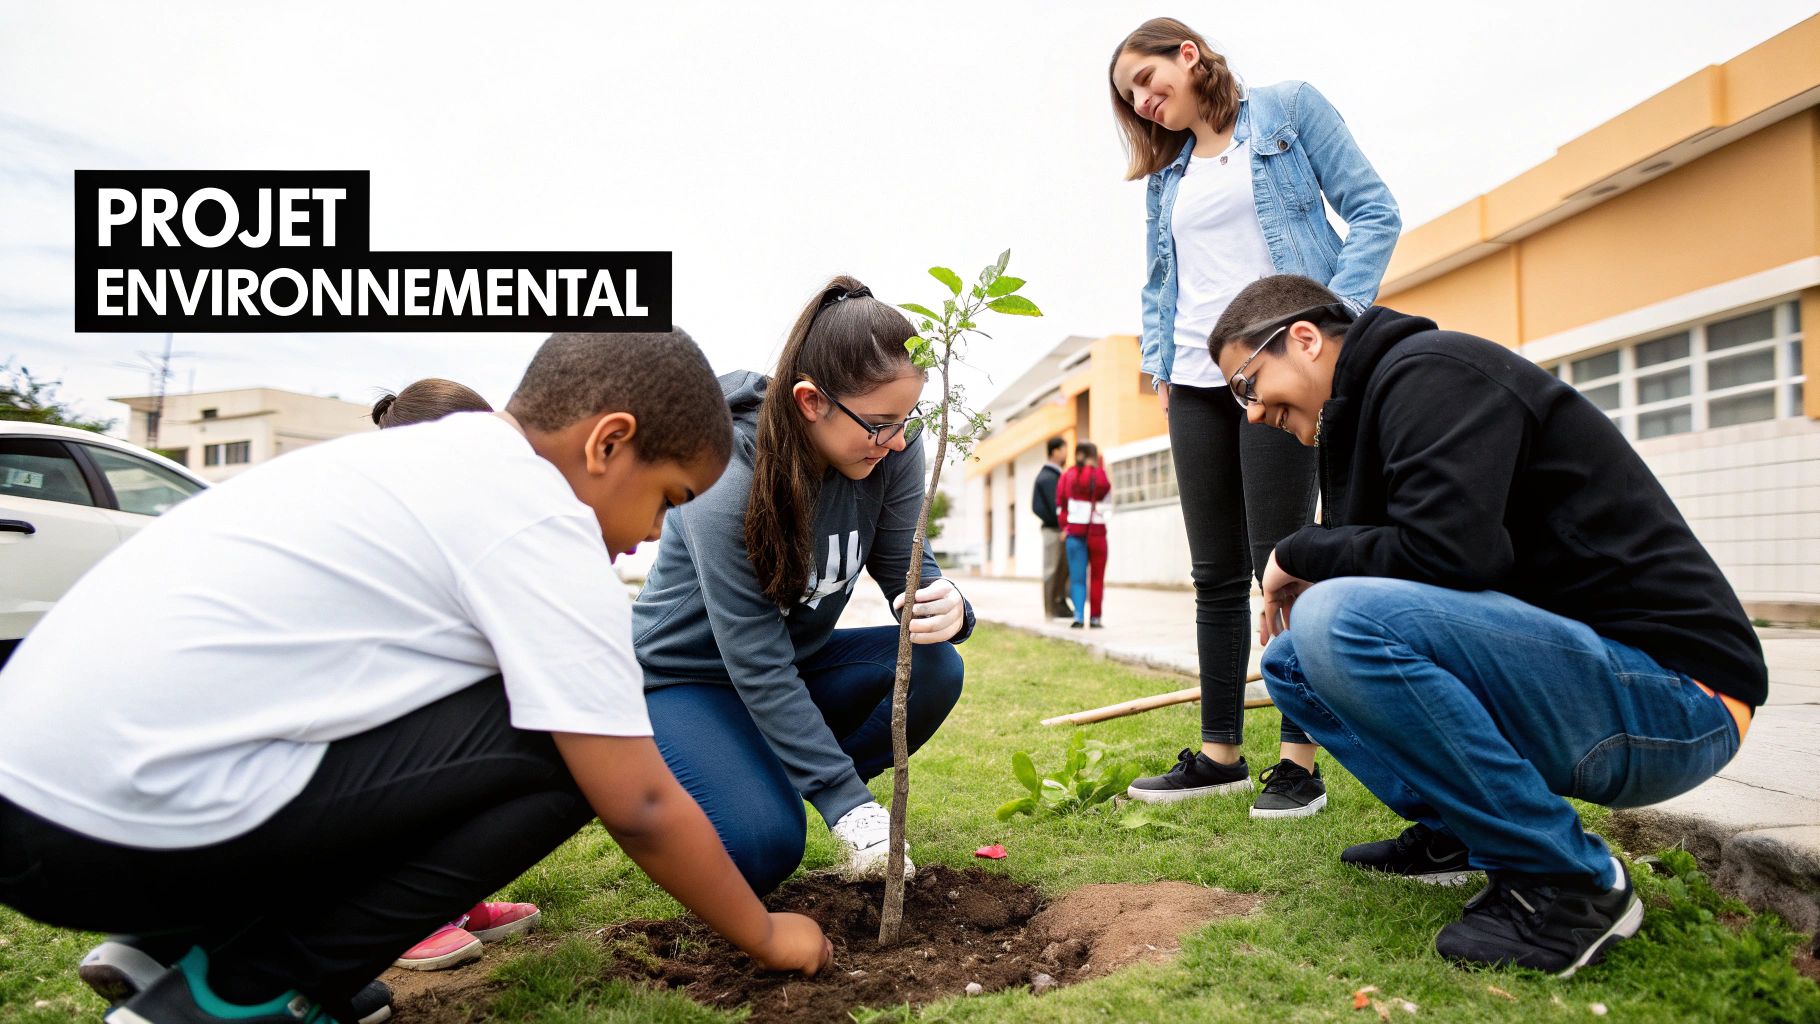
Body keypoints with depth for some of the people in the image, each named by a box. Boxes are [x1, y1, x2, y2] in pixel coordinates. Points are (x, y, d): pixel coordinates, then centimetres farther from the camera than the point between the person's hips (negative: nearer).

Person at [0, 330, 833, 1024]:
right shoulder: (540, 526, -12)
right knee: (560, 750, -7)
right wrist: (765, 937, 8)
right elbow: (638, 808, -10)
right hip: (131, 819, -9)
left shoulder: (425, 455, 14)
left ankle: (184, 940, 16)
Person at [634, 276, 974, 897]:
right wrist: (848, 804, -33)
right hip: (683, 678, -6)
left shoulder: (888, 453, -16)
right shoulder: (727, 483, -32)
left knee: (932, 668, -19)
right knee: (763, 850, -26)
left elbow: (905, 565, -12)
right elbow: (759, 667, -31)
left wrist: (946, 606, -39)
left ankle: (782, 789, -1)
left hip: (796, 663, 6)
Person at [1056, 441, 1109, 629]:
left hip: (1074, 531, 2)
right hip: (1096, 531, -2)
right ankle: (1095, 617, 10)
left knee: (1077, 577, 5)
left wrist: (1064, 526, 10)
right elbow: (1107, 490, 7)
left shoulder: (1067, 476, 4)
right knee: (1096, 577, 8)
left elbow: (1060, 504, 3)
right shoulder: (1098, 475, -7)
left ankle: (1078, 615, -9)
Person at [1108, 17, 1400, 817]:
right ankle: (1220, 752, 14)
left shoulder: (1290, 110, 5)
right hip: (1197, 383, 6)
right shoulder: (1165, 173, 19)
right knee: (1217, 574, 6)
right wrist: (1160, 365, 8)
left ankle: (1299, 760, 3)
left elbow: (1374, 214, -1)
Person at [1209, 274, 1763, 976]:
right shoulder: (1368, 405, 16)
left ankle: (1570, 878, -13)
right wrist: (1307, 580, 3)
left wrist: (1301, 553, -10)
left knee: (1336, 621, -29)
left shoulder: (1429, 369, -13)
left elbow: (1449, 550, -27)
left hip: (1671, 692, -9)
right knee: (1293, 658, 10)